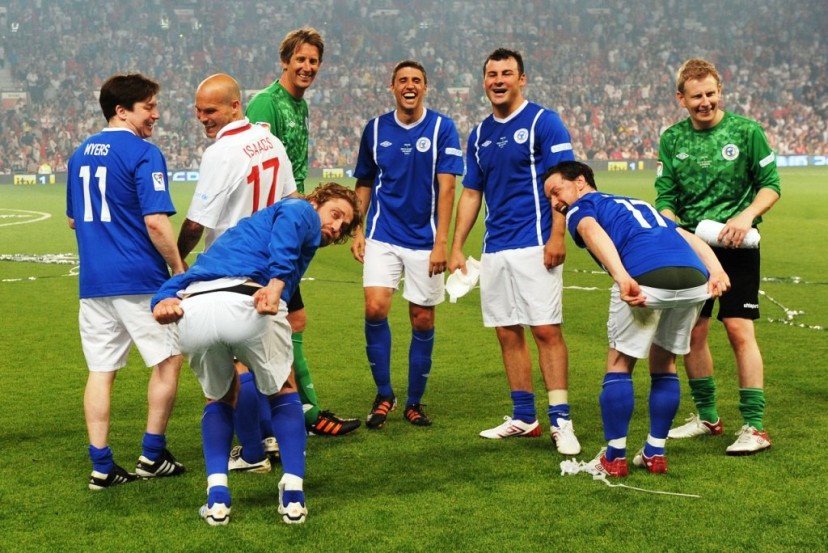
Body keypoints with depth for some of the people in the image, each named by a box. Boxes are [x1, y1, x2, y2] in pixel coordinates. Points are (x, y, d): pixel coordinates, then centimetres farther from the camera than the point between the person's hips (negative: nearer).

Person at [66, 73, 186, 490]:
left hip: (93, 281, 7)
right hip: (140, 279, -6)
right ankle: (152, 456, 11)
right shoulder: (143, 154, -11)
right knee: (168, 361, 8)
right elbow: (156, 222, -17)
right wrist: (179, 268, -7)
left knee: (101, 371, 7)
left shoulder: (80, 154, 13)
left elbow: (73, 219, 22)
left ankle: (102, 466, 7)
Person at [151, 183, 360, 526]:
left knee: (219, 399, 31)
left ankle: (217, 496, 15)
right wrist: (277, 283, -19)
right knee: (283, 393, 22)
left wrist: (165, 299, 10)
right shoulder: (303, 212, 21)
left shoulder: (257, 221, 41)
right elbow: (287, 227, -7)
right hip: (245, 304, -6)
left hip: (192, 313, 6)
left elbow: (191, 274, 27)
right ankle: (293, 495, 14)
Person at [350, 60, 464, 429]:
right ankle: (384, 395, 3)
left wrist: (441, 242, -13)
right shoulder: (375, 129, 5)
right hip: (382, 236, 1)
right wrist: (357, 230, 5)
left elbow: (446, 187, -7)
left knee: (423, 320, 3)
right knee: (375, 308, -14)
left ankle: (414, 402, 19)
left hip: (424, 240, -1)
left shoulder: (442, 128, -3)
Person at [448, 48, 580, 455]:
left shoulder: (543, 122, -4)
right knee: (508, 333, 8)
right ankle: (523, 417, 17)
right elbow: (471, 193, 19)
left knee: (546, 330, -9)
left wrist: (557, 236, -18)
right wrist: (456, 247, 13)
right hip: (494, 250, 6)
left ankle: (560, 421, -5)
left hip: (534, 246, -6)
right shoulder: (480, 134, 15)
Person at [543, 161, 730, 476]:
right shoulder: (639, 205, 38)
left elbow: (592, 230, -7)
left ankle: (614, 458, 16)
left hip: (646, 277, -6)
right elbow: (689, 236, 24)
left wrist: (622, 278, -21)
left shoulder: (580, 208, 19)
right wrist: (716, 271, 10)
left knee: (619, 364, 13)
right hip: (695, 278, 6)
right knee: (665, 365, 24)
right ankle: (655, 454, 27)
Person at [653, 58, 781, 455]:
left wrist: (747, 215, -17)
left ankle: (755, 426, -3)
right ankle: (706, 417, 23)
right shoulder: (671, 140, 6)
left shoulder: (746, 131, -3)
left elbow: (770, 185, 0)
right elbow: (664, 198, 6)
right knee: (692, 332, 7)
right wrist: (675, 230, -13)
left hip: (735, 248, -4)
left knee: (740, 331, -9)